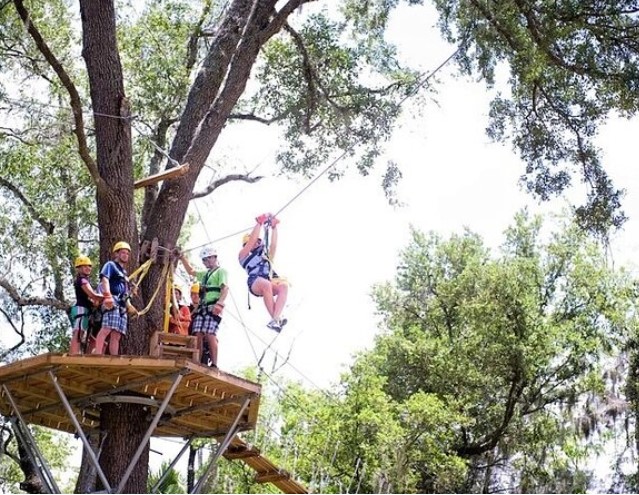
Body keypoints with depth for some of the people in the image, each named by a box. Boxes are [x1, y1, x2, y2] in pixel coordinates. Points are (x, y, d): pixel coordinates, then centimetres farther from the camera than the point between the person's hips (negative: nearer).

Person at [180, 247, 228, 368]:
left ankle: (214, 364, -24)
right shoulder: (205, 274, 31)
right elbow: (191, 271, 45)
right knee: (198, 334, -6)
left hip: (213, 307, -8)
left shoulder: (221, 271, 7)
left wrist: (219, 303, -24)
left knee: (209, 335, -20)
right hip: (201, 307, 8)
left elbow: (225, 288, -8)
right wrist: (182, 258, 35)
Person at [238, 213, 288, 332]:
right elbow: (252, 240, 10)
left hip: (270, 282, 5)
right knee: (266, 284, -40)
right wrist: (260, 223, 10)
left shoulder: (267, 256, 38)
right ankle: (277, 319, -39)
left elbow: (273, 245, 25)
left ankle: (275, 319, -45)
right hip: (255, 283, -5)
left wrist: (274, 227, 21)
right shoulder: (243, 255, 24)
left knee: (283, 285, -30)